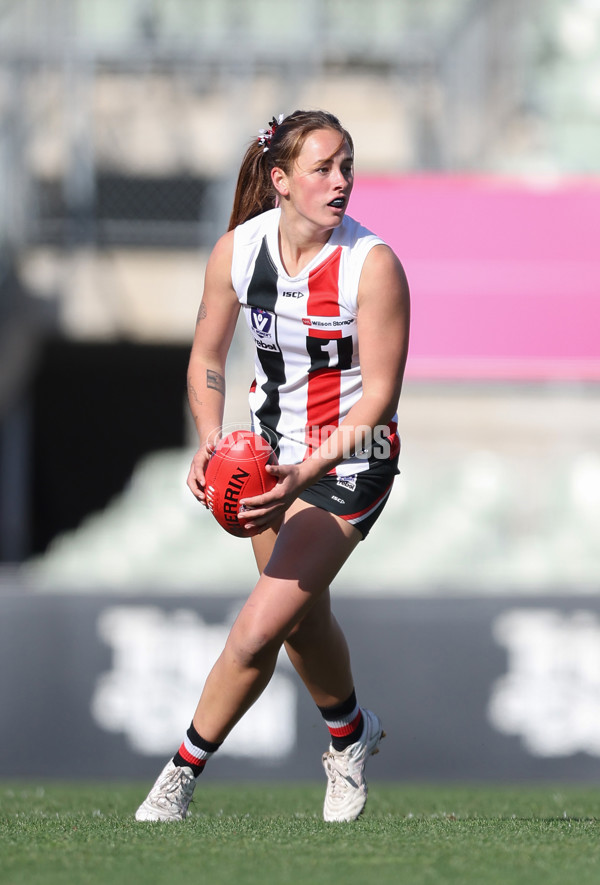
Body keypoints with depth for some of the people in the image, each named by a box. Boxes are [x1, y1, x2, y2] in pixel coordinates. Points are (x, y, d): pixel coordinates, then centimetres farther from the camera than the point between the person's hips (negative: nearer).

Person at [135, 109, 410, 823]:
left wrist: (303, 476, -30)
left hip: (350, 460, -5)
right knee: (303, 617, 21)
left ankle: (181, 774, 1)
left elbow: (379, 394, -21)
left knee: (259, 629, -15)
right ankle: (349, 732, 50)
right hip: (271, 445, 5)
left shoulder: (372, 265, -22)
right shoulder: (237, 249, -10)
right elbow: (207, 357, 5)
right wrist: (211, 441, -12)